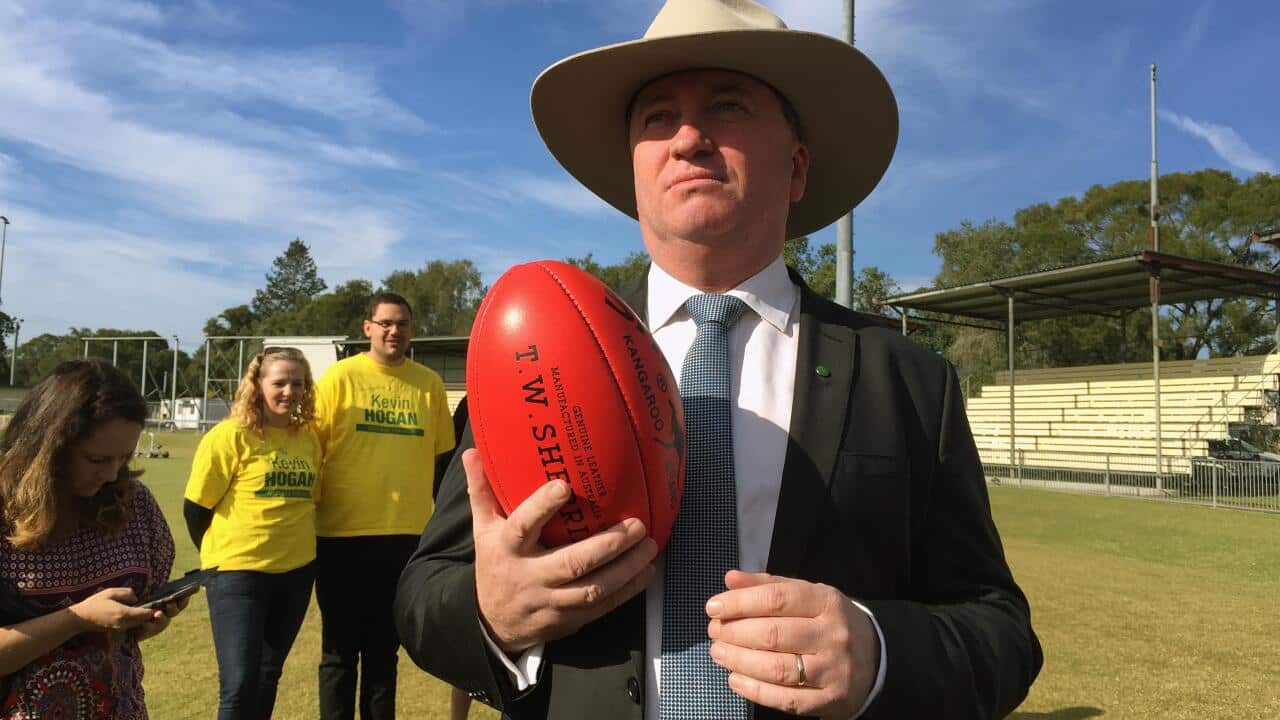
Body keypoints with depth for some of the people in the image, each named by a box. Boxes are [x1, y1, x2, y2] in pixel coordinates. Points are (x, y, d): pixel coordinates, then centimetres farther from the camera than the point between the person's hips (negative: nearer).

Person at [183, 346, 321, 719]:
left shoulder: (309, 438, 3)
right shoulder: (230, 436, -12)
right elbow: (195, 509, -5)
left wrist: (294, 544, 13)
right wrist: (223, 553, 7)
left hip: (297, 571, 5)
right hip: (238, 570, -5)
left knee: (268, 675, 17)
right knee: (239, 683, -5)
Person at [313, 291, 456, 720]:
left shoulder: (429, 384, 4)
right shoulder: (340, 377, -4)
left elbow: (440, 456, 10)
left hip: (407, 534, 3)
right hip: (344, 533, -2)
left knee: (385, 648, 16)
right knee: (340, 650, 9)